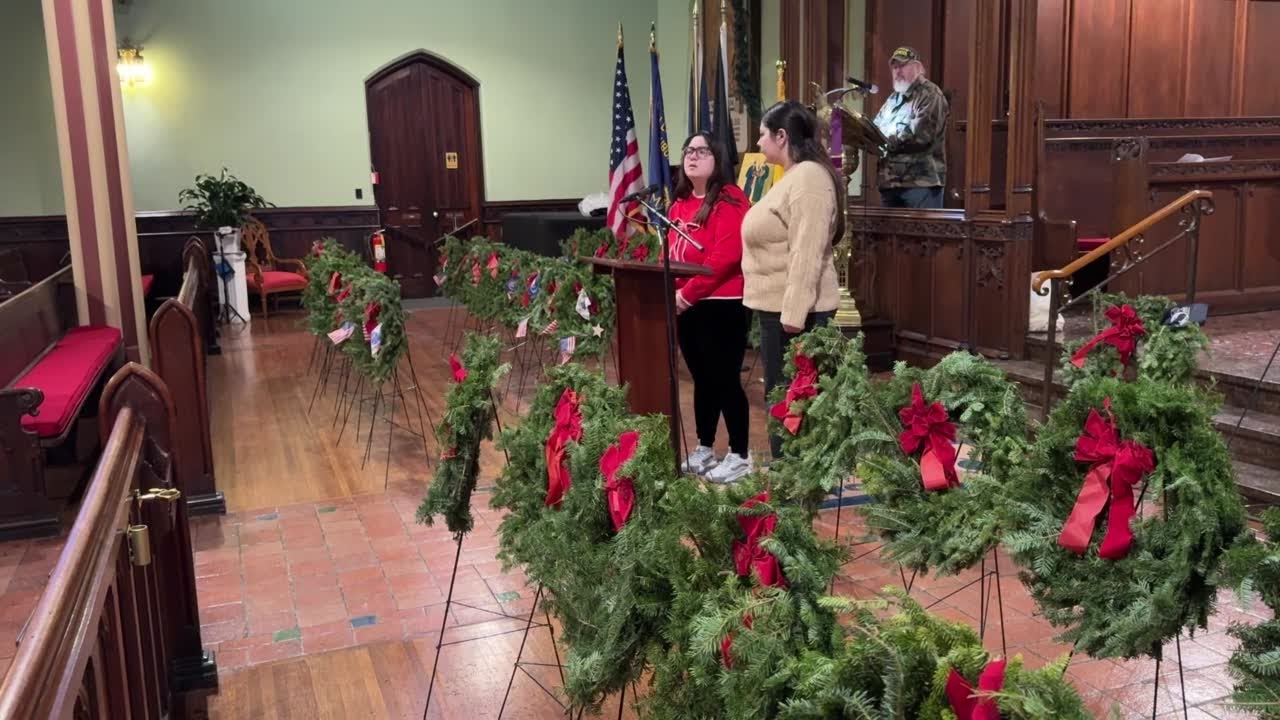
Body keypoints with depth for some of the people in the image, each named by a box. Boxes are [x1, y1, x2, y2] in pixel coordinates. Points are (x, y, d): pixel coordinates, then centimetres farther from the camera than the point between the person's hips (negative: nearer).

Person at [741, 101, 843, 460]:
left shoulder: (808, 178, -16)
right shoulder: (794, 176, 17)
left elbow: (807, 254, -24)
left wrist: (794, 312, -26)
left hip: (794, 310, -10)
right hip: (779, 305, 10)